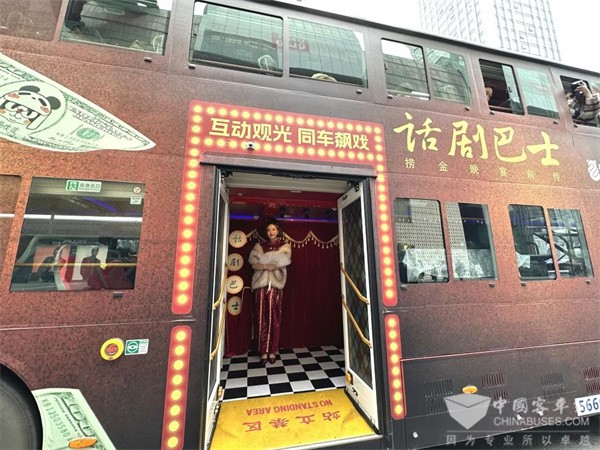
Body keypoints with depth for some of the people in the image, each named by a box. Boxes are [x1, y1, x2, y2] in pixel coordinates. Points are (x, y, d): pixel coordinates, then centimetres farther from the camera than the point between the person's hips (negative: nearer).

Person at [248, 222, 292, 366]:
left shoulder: (284, 246, 12)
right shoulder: (260, 246, 15)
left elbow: (282, 263, -5)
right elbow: (254, 264, 1)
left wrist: (263, 261, -5)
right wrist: (269, 265, -12)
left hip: (276, 285, -1)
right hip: (261, 285, 1)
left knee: (274, 318, -2)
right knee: (261, 318, -1)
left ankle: (272, 351, 9)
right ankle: (264, 352, 8)